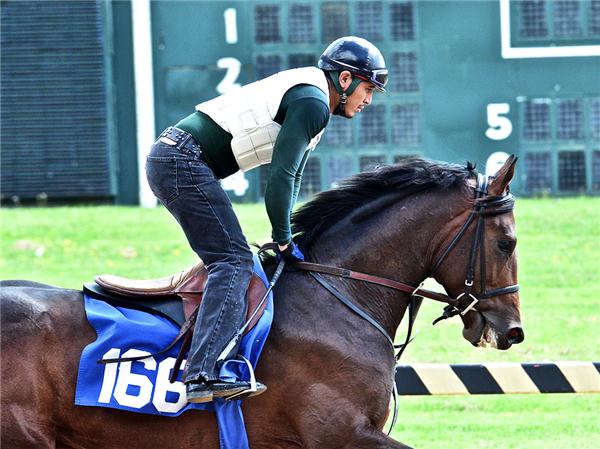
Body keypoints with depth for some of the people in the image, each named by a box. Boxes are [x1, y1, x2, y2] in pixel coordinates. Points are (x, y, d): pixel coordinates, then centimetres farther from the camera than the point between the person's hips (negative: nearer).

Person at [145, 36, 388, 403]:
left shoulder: (311, 102, 21)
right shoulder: (312, 103, -12)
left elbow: (291, 177, 25)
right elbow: (280, 176, -17)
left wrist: (286, 237, 18)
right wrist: (285, 242, -9)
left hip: (169, 157, 11)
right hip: (185, 163, -11)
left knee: (227, 259, 16)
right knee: (234, 262, -16)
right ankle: (203, 376, -27)